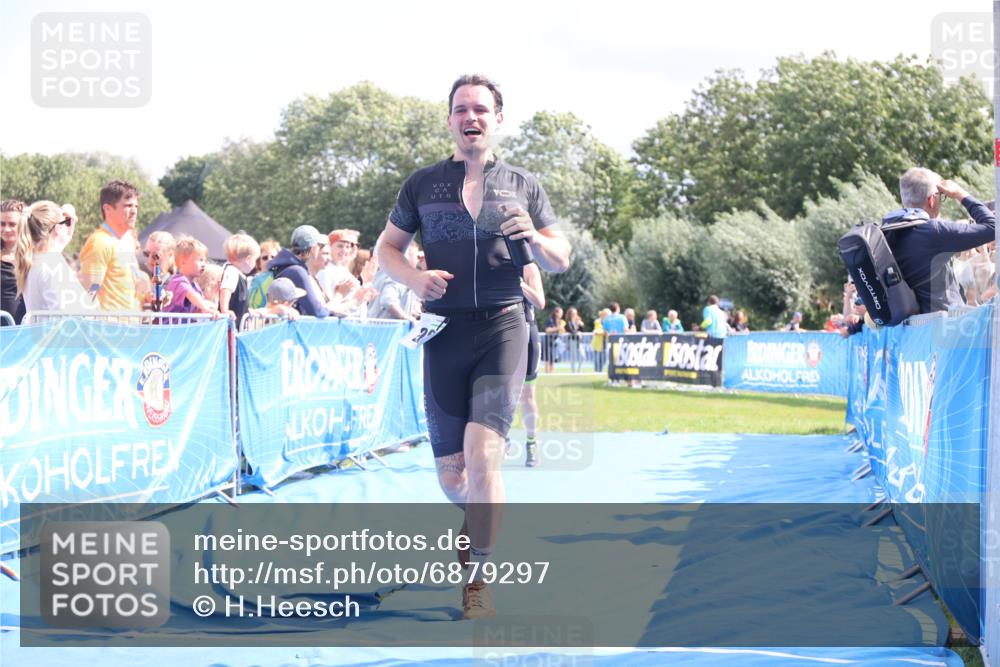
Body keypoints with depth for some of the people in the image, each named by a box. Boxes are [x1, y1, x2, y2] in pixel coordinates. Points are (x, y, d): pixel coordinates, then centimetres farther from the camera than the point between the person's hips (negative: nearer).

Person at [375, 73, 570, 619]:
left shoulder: (523, 186, 9)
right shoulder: (423, 184, 9)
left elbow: (561, 260, 13)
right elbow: (387, 247, 15)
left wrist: (535, 239, -10)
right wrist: (413, 278, -6)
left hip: (502, 329, -1)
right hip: (445, 330, 2)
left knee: (482, 454, -19)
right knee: (450, 475, 4)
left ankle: (479, 579, -6)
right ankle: (475, 520, 40)